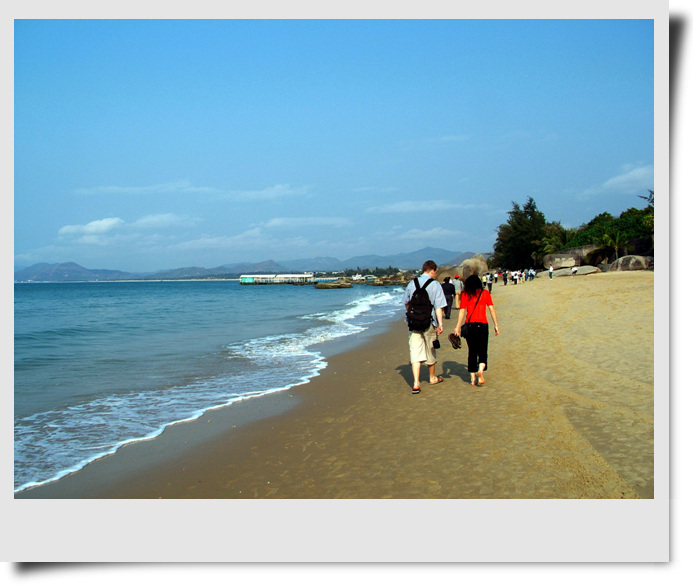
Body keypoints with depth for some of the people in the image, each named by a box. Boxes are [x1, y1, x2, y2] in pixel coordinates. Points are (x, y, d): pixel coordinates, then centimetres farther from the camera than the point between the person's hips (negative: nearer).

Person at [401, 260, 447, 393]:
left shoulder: (412, 283, 3)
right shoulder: (435, 285, -7)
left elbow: (406, 302, 15)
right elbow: (438, 307, -12)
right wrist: (440, 324, -11)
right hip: (429, 323, -2)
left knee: (415, 352, -1)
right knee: (430, 351, 16)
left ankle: (416, 383, -13)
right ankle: (432, 377, 35)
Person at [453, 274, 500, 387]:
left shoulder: (465, 295, 2)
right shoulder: (485, 293, 2)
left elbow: (462, 311, -3)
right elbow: (491, 309, -1)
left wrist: (458, 327, -3)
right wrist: (496, 325, 2)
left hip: (469, 325, 1)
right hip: (482, 325, -1)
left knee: (472, 352, 11)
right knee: (483, 351, 7)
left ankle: (473, 378, 12)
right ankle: (480, 370, -20)